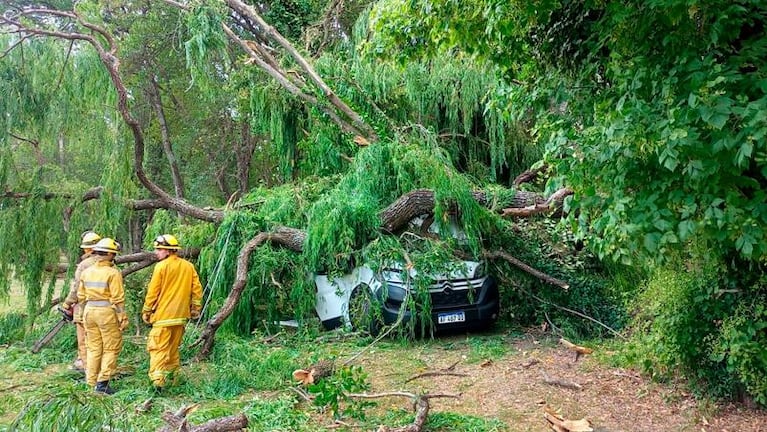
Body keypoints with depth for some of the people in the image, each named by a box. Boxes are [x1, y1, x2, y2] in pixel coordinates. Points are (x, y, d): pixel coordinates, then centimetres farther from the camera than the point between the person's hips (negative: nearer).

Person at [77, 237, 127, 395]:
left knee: (93, 348, 15)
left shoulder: (86, 271, 7)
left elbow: (81, 296, 12)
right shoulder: (113, 273, -13)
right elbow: (117, 298, -15)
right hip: (107, 312, -6)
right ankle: (102, 382, -2)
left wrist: (85, 314, 22)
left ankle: (91, 382, 19)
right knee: (111, 349, 3)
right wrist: (123, 318, -9)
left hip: (90, 311, 6)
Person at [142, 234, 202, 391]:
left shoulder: (161, 266, -10)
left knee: (158, 348, -5)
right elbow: (197, 289, 6)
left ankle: (157, 379, -16)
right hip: (181, 315, 6)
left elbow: (153, 292, -8)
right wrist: (195, 308, 13)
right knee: (173, 347, 18)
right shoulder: (188, 266, 7)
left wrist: (146, 311, 2)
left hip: (163, 315, -6)